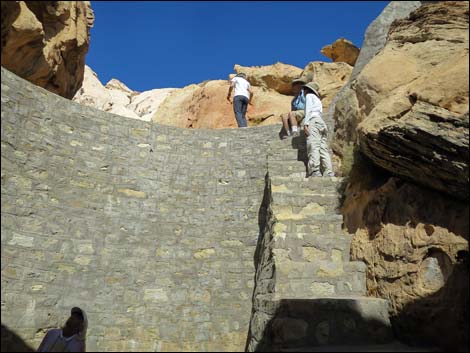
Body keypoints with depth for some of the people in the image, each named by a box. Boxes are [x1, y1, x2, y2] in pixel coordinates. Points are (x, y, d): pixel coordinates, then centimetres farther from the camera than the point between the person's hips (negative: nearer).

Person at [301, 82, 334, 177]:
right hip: (322, 123, 8)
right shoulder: (318, 100, 36)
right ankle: (329, 173, -20)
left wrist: (305, 124, -13)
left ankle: (315, 172, -39)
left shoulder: (309, 95, 14)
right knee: (323, 149, -5)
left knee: (313, 147, -22)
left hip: (313, 121, -8)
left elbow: (308, 109, -2)